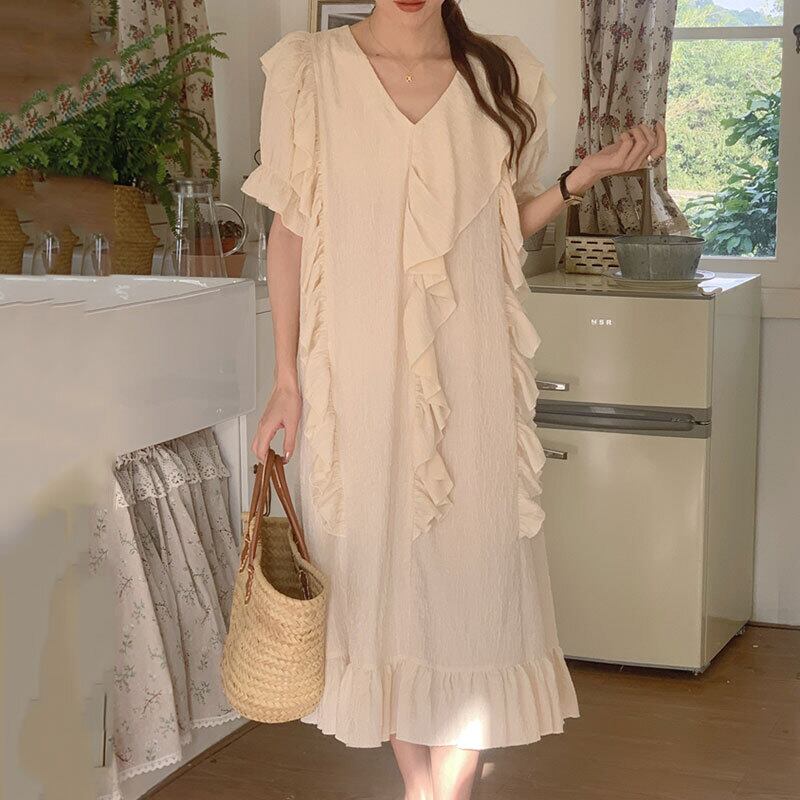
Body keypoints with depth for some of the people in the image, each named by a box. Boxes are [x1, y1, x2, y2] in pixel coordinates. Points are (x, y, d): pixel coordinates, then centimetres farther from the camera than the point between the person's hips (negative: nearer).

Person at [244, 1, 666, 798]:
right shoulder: (307, 69, -3)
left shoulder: (504, 75, 2)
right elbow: (289, 231, 1)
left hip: (470, 373, 1)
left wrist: (589, 171, -4)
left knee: (472, 574, 4)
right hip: (356, 373, -1)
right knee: (380, 571, 9)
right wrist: (287, 378, -1)